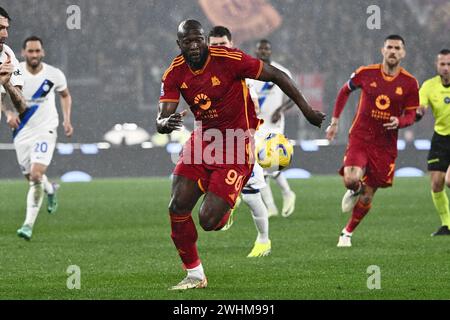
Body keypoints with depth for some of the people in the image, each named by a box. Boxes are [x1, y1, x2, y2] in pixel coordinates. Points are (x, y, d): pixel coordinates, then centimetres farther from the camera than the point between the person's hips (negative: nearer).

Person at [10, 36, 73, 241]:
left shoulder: (54, 75, -6)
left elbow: (65, 95, 14)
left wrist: (67, 120, 3)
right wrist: (9, 114, -12)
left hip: (45, 131, -3)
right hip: (22, 132, 3)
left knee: (36, 176, -19)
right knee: (30, 177, 14)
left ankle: (29, 224, -17)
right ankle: (50, 190, 50)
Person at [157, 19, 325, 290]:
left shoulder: (228, 59, -19)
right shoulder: (175, 74, -5)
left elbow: (277, 76, -10)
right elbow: (161, 121, -9)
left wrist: (307, 111, -5)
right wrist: (166, 123, -36)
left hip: (235, 146, -5)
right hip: (202, 141, 5)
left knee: (209, 221, -13)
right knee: (178, 208, -8)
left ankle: (226, 208, 28)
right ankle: (195, 275, 10)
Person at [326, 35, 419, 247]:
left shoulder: (409, 83, -4)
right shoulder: (366, 73, -4)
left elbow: (410, 115, 3)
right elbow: (344, 92, 14)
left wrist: (399, 122, -20)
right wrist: (335, 122, 12)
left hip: (385, 145, 1)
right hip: (360, 138, -1)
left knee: (368, 196, 5)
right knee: (351, 180, -26)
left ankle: (348, 232, 28)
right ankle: (356, 190, 13)